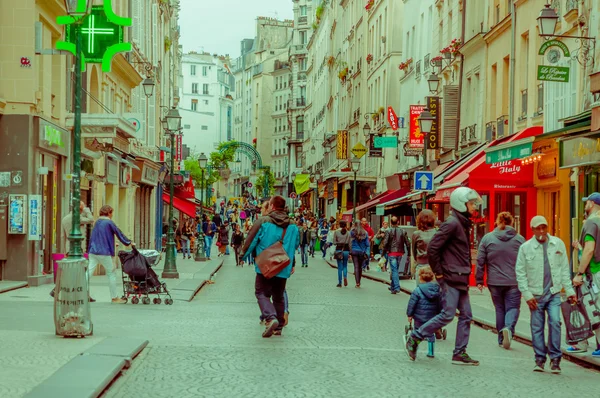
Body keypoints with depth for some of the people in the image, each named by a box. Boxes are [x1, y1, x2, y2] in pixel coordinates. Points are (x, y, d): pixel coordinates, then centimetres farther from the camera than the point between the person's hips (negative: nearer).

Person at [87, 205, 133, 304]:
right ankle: (115, 297, 13)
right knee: (111, 273, 6)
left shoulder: (97, 222, 13)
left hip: (93, 251, 6)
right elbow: (119, 234, 0)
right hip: (104, 253, -6)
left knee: (88, 272, 2)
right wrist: (129, 243, 15)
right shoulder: (109, 223, -7)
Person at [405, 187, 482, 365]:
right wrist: (438, 273, -15)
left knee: (466, 316, 8)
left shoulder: (463, 224, 16)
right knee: (447, 315, -10)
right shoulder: (452, 224, -14)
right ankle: (414, 338, 2)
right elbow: (432, 248, -20)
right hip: (451, 279, -10)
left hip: (461, 280, 10)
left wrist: (465, 274, 15)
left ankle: (460, 353, 13)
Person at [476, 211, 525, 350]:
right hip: (514, 282, -1)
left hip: (495, 282, 1)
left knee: (499, 309, 12)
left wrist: (479, 280, 7)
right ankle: (508, 328, -24)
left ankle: (501, 339, 16)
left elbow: (480, 261, 0)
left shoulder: (487, 238, 1)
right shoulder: (519, 239, 0)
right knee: (513, 307, 4)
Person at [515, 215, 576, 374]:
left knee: (555, 322, -11)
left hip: (554, 292, 0)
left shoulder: (558, 244, 4)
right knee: (537, 327, 4)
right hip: (535, 294, 0)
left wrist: (569, 290, 6)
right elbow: (520, 273, 1)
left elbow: (565, 269, 9)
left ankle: (555, 358, -2)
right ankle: (540, 359, 15)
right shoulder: (525, 248, -1)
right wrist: (527, 294, -4)